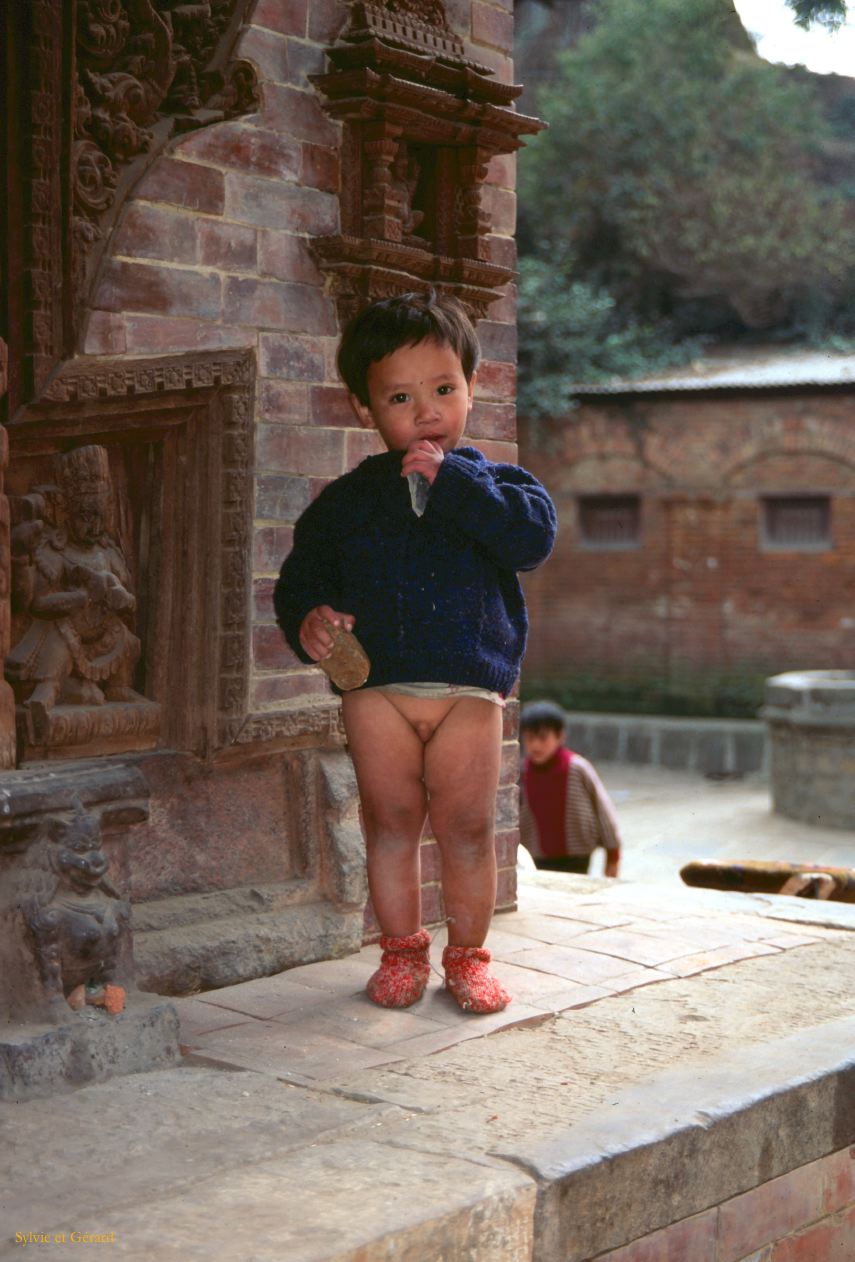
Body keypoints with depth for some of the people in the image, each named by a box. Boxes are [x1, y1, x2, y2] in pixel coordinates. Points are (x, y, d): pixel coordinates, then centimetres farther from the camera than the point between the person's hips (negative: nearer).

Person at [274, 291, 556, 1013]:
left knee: (468, 826, 2)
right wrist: (309, 620, -9)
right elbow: (302, 574, 13)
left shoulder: (493, 485, 6)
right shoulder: (346, 500, 9)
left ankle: (468, 955, 17)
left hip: (470, 688, -1)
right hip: (376, 686, 1)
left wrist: (449, 480, -15)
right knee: (391, 823, 5)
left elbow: (533, 537, -14)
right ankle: (402, 952, 20)